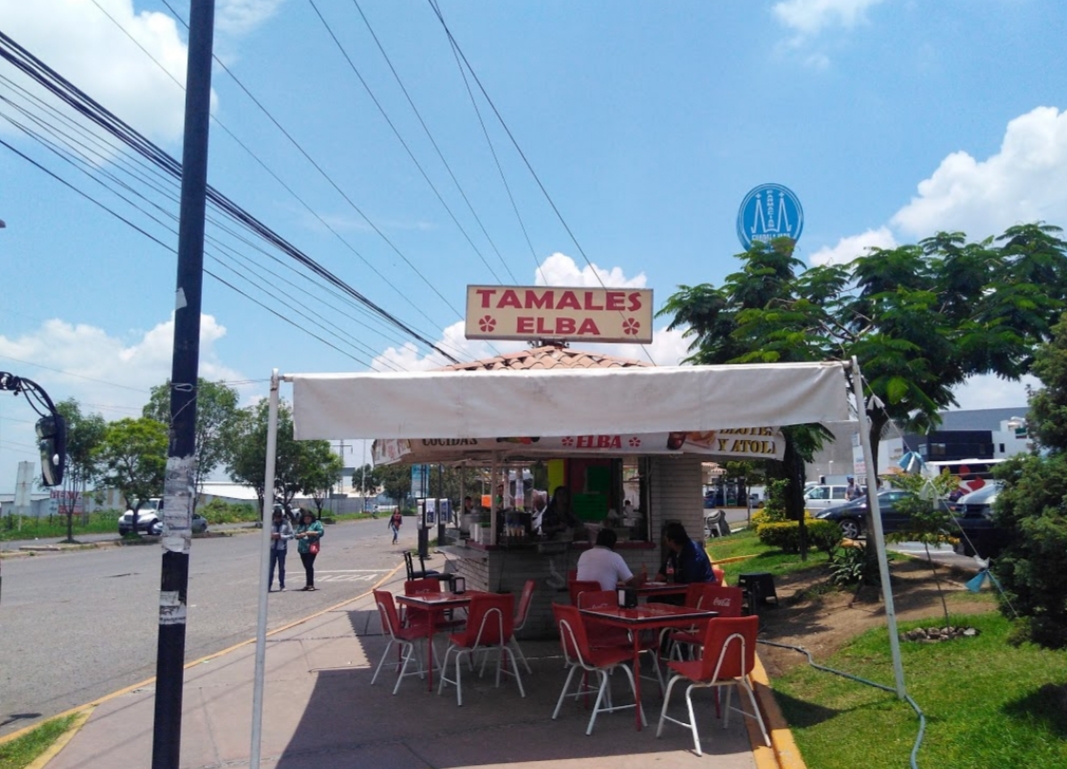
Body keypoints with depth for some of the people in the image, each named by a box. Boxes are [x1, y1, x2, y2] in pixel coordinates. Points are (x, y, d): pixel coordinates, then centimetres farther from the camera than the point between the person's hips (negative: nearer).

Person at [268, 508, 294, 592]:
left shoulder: (286, 523, -4)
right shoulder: (271, 522, 0)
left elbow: (291, 535, -3)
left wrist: (281, 536, -16)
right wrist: (271, 536, -13)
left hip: (282, 548, -1)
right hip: (272, 547, 1)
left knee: (281, 567, 7)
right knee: (270, 567, 0)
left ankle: (282, 586, 16)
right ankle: (268, 586, 5)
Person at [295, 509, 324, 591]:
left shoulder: (316, 523, 4)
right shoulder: (301, 525, 18)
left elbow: (321, 532, -6)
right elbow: (296, 535, 14)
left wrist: (311, 533, -16)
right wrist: (300, 535, -8)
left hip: (311, 548, -5)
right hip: (302, 549, 5)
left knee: (309, 566, -13)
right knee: (306, 567, 9)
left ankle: (311, 584, -12)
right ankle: (308, 584, 15)